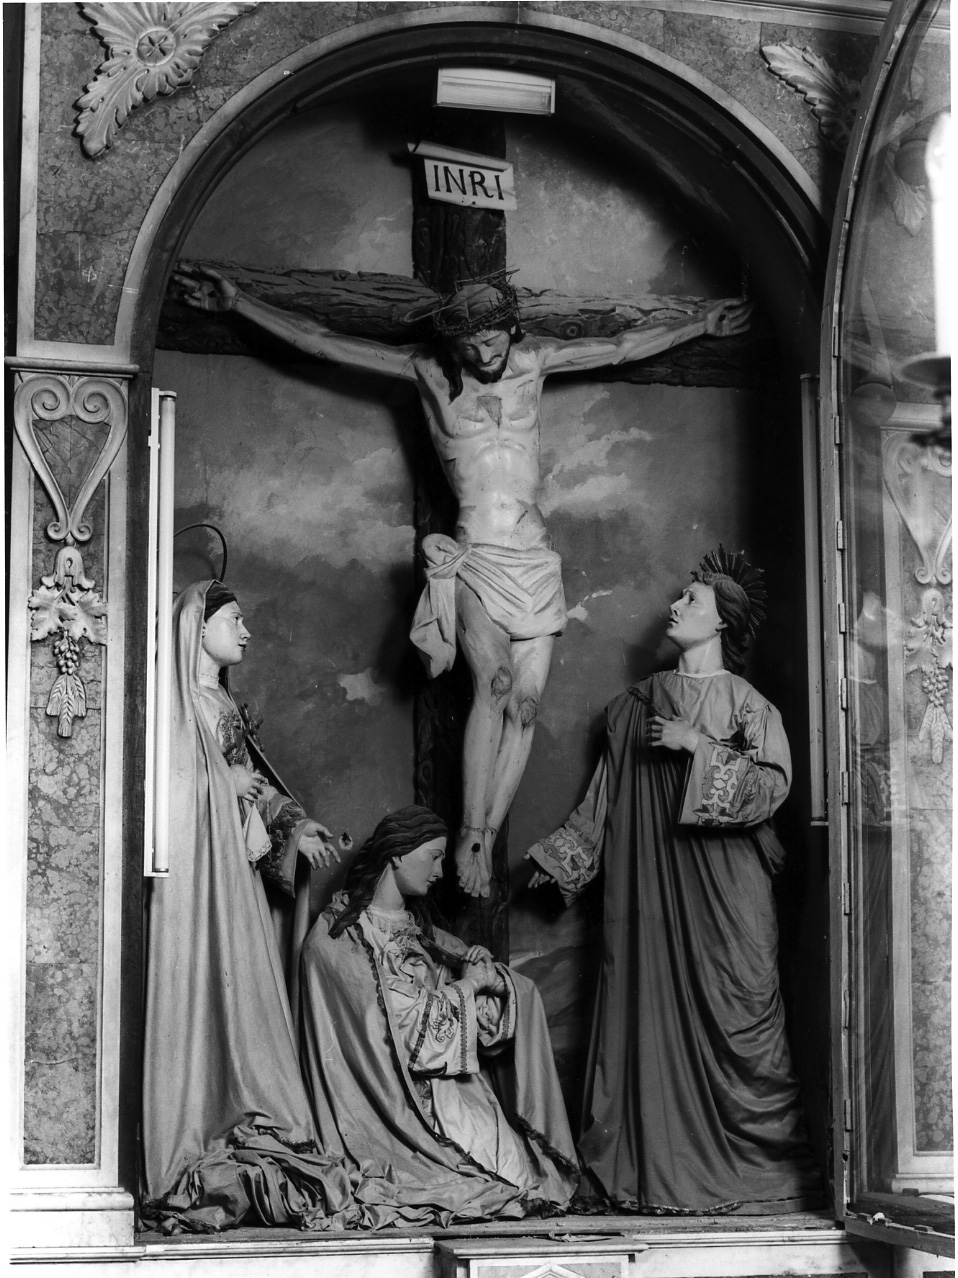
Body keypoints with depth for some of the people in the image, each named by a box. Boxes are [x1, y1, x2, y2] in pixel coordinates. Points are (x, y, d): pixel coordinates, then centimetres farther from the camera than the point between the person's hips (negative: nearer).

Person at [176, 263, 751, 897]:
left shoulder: (534, 359, 9)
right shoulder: (429, 371, 4)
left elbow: (626, 345, 21)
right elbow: (319, 340, 4)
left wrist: (700, 321, 25)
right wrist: (236, 302, 2)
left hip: (535, 556, 4)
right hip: (475, 556, -3)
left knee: (526, 702, -5)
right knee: (493, 681, -24)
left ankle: (486, 839, -1)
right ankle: (471, 837, -21)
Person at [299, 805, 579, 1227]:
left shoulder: (419, 929, 19)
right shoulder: (337, 938, -6)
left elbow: (519, 995, 17)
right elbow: (399, 1024, -15)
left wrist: (488, 973, -6)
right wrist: (468, 984, -6)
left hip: (453, 1088, 8)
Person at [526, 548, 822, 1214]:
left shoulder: (747, 704, 2)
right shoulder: (635, 706, 14)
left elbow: (773, 784, -11)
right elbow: (606, 795, 18)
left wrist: (698, 746, -15)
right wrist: (562, 855, 14)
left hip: (725, 889, -4)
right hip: (648, 886, 4)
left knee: (737, 1014, -7)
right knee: (648, 1013, -1)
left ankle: (760, 1170, -1)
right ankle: (651, 1174, 4)